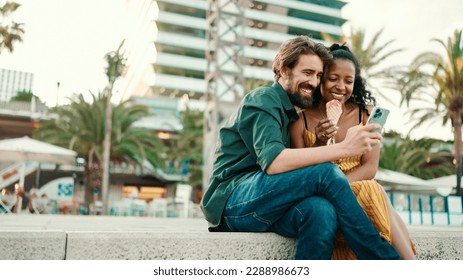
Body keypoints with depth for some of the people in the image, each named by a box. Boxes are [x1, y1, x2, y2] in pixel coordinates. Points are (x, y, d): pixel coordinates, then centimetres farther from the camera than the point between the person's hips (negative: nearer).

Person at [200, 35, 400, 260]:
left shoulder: (289, 113, 22)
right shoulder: (263, 99, -5)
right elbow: (273, 162, -23)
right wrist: (344, 148, -26)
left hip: (260, 206, 7)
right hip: (231, 202, -6)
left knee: (321, 211, -27)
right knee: (326, 172, -24)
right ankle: (386, 258, -13)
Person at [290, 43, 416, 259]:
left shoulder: (366, 113, 7)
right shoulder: (301, 120, 0)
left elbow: (369, 168, -1)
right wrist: (320, 144, -18)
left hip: (362, 191, 2)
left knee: (370, 191, -33)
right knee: (370, 193, -31)